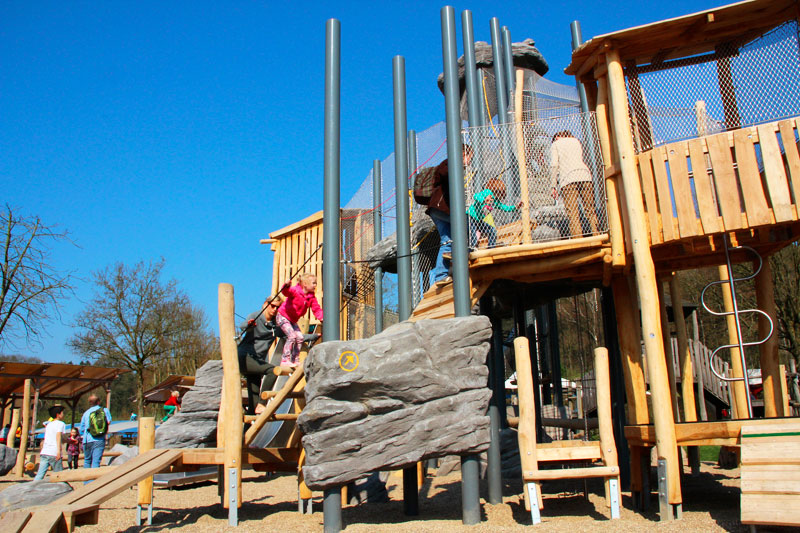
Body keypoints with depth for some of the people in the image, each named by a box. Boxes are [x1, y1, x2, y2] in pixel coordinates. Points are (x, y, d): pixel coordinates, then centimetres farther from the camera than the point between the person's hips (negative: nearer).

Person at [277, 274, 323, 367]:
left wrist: (321, 317, -18)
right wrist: (286, 286, -63)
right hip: (282, 316, -8)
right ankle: (285, 360, -17)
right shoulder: (295, 291, -20)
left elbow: (316, 309, 1)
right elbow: (286, 292, -39)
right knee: (292, 336, -20)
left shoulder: (311, 297, 0)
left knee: (300, 337, 0)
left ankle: (294, 361, 9)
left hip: (292, 320, 8)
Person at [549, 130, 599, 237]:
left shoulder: (555, 144, 14)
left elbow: (554, 164, 3)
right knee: (590, 210, 1)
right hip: (584, 174, 4)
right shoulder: (576, 141, 26)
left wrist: (553, 186, 3)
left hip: (567, 177, -4)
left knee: (573, 214, -11)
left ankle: (577, 238, -20)